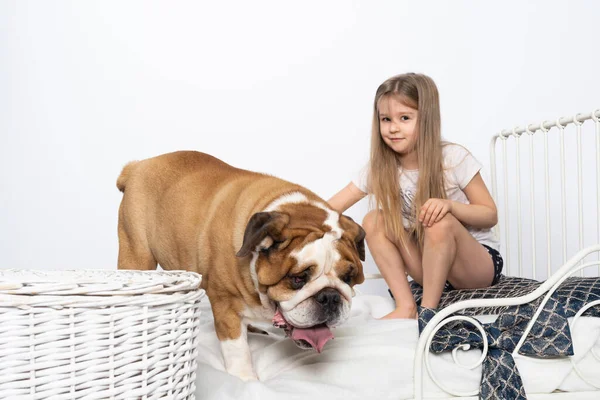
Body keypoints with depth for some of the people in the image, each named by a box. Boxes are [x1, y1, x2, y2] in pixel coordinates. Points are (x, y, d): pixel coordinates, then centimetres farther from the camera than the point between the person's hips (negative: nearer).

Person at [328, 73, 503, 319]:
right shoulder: (379, 168, -8)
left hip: (479, 263, -4)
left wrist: (449, 205, -30)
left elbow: (491, 215, -11)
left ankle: (427, 309, -19)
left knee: (441, 223, -34)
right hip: (431, 265, 4)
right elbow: (329, 209, -11)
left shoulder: (454, 158, -17)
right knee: (374, 220, -15)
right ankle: (406, 306, -17)